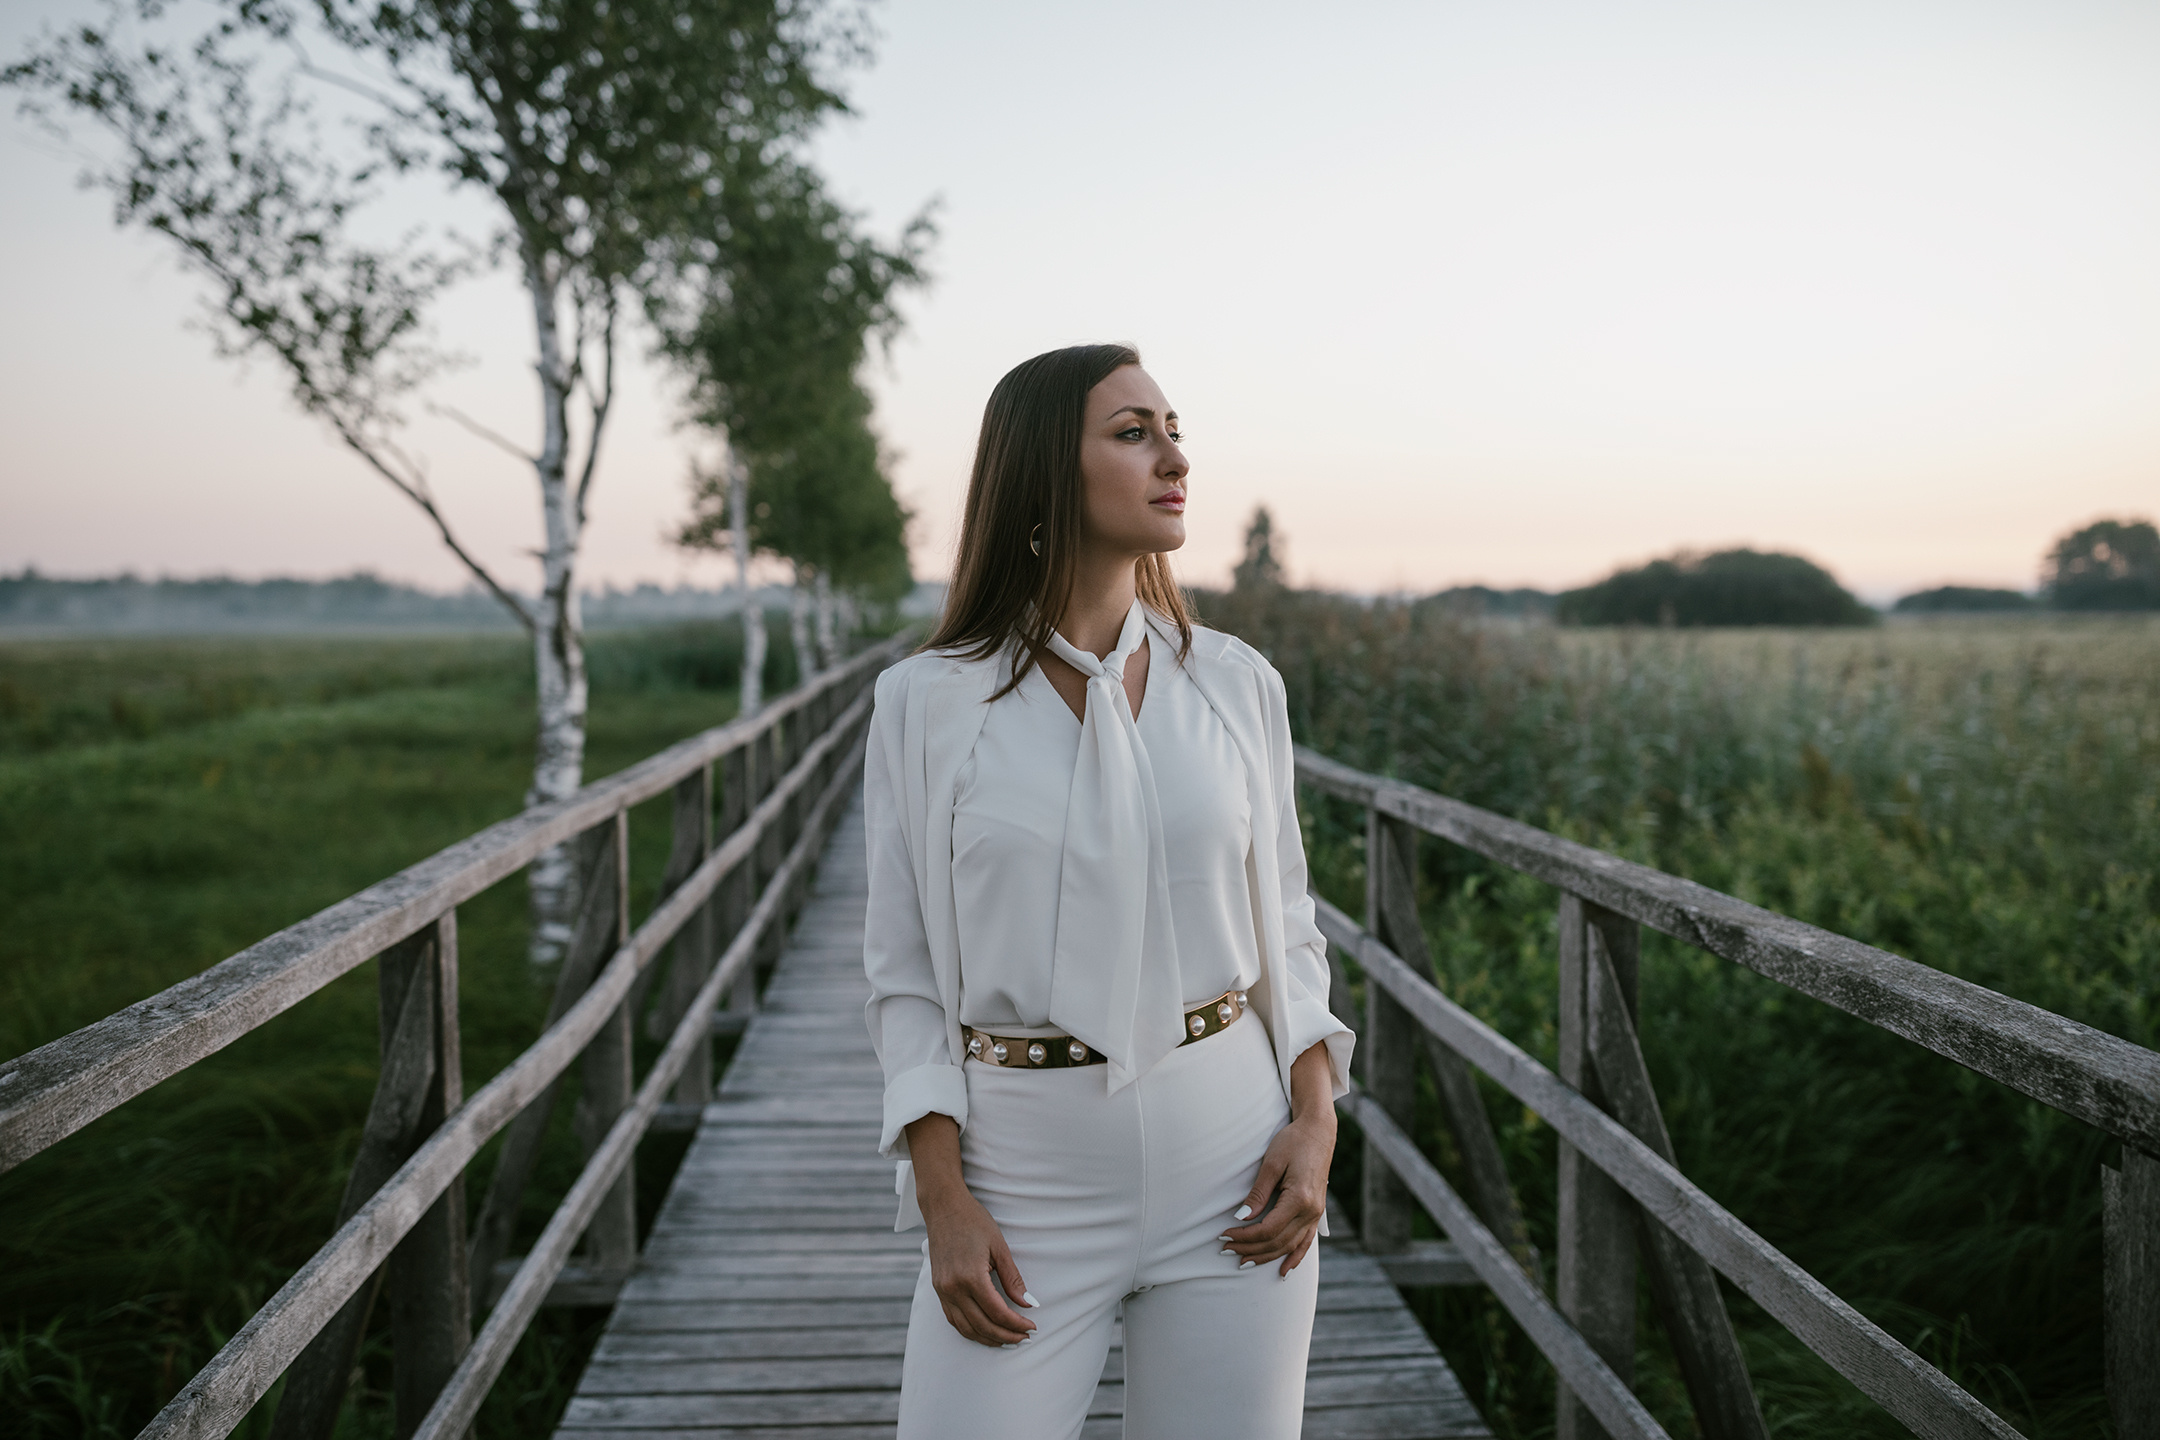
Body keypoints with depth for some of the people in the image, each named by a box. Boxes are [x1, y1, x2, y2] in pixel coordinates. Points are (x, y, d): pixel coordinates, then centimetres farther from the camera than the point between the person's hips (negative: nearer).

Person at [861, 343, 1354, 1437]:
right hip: (1023, 1179, -1)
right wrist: (944, 1202, -8)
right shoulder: (927, 703, -4)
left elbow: (1286, 927, 8)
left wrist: (1316, 1121, -5)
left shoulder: (1236, 686, 2)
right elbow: (906, 971, -1)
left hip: (1233, 1166, 2)